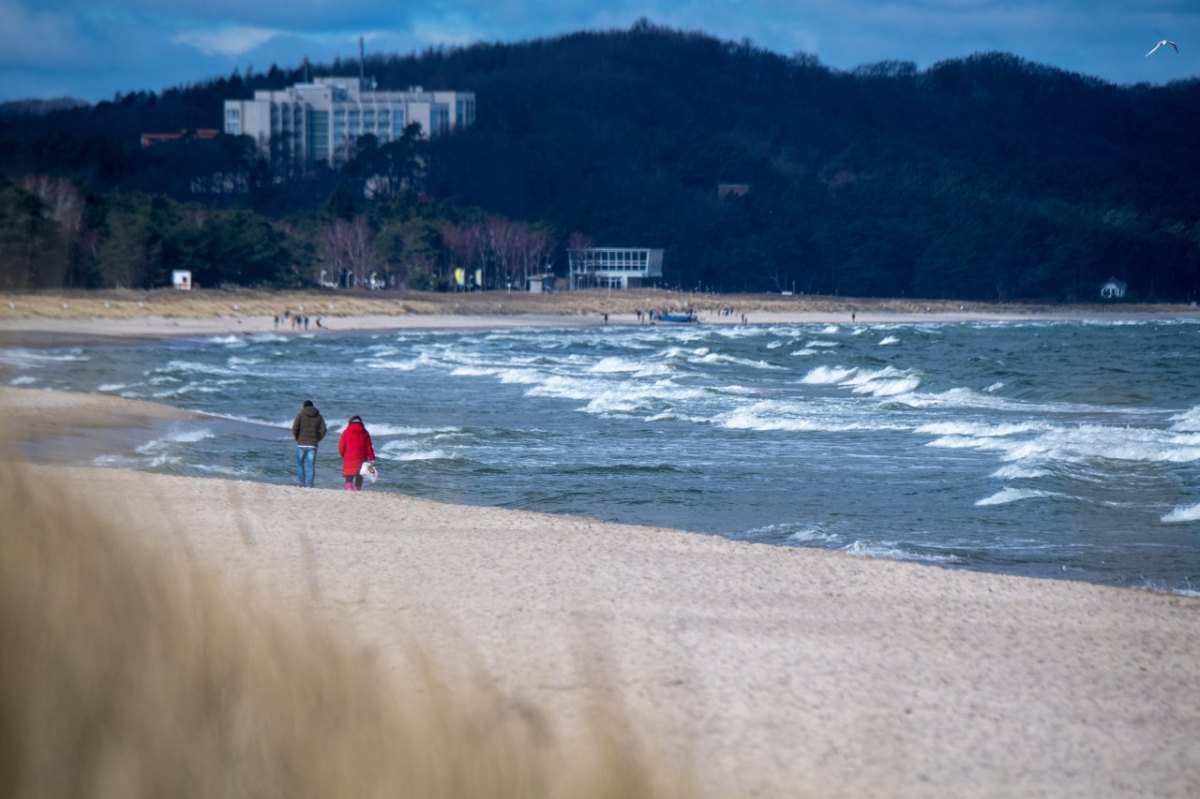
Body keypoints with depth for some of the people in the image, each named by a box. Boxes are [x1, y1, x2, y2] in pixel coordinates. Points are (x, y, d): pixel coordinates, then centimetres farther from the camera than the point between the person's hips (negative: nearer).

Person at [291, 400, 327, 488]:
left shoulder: (300, 415, 1)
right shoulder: (319, 417, 8)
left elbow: (295, 429, -7)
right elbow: (323, 430, -1)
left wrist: (297, 439, 7)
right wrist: (316, 440, 10)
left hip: (301, 444, -1)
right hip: (313, 445, 1)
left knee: (299, 464, 13)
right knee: (310, 466, 2)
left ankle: (302, 484, 6)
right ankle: (309, 486, -5)